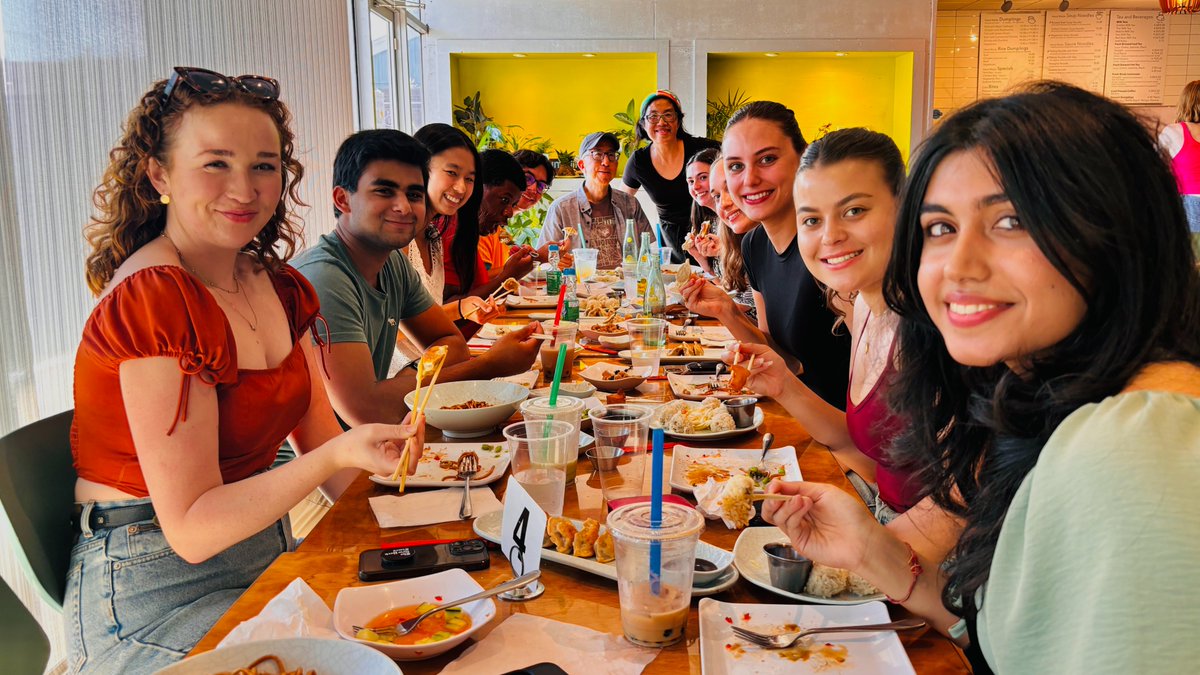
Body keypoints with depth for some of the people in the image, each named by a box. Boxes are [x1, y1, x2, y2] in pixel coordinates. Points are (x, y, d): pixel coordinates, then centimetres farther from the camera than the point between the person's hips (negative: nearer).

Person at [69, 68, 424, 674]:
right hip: (158, 591, -7)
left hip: (269, 551, 7)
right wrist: (335, 455, -32)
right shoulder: (152, 299, -20)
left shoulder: (283, 289, 4)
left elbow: (322, 442, 7)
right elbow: (192, 529, -20)